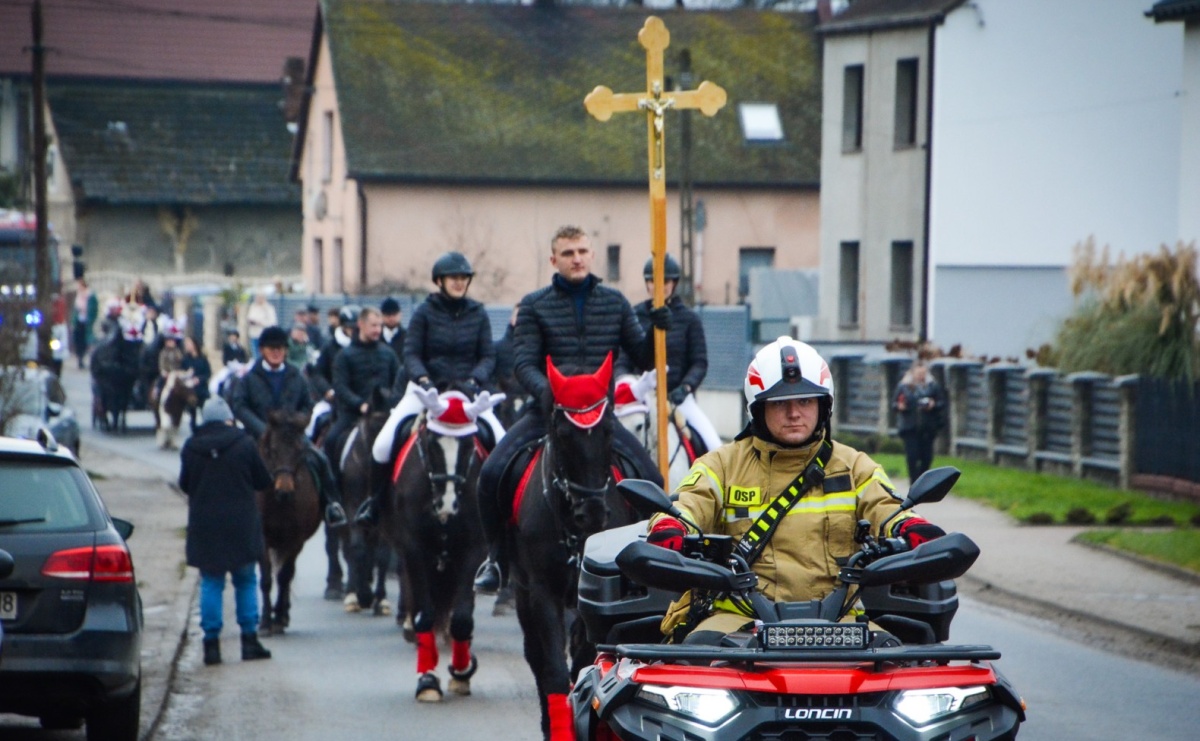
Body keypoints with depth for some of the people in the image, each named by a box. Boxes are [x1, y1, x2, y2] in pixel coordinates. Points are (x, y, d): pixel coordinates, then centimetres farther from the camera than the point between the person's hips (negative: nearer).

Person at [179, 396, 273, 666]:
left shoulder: (190, 448, -2)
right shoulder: (244, 443, -7)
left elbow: (184, 484, 9)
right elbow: (263, 481, 1)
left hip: (204, 526, 1)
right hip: (241, 526, -1)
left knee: (210, 583, 6)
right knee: (246, 581, 11)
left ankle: (211, 642, 3)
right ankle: (249, 639, 9)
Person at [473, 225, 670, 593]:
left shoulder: (614, 303, 10)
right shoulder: (535, 305, 4)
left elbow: (642, 359, 10)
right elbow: (523, 362, -5)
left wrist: (658, 332, -10)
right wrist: (545, 389, -25)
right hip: (548, 411, -2)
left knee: (651, 479, -15)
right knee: (493, 472, -21)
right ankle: (497, 556, 0)